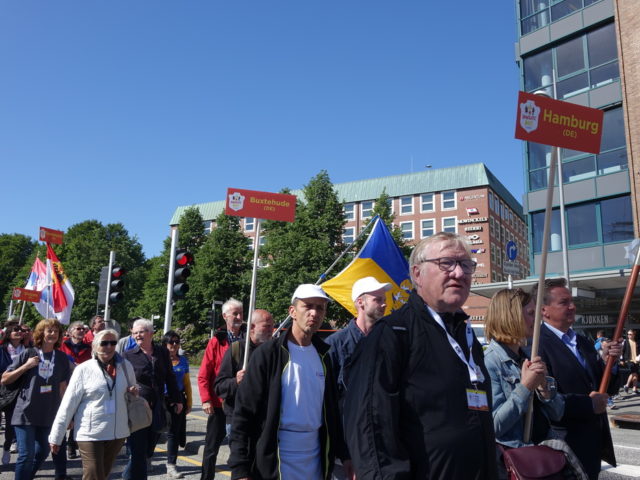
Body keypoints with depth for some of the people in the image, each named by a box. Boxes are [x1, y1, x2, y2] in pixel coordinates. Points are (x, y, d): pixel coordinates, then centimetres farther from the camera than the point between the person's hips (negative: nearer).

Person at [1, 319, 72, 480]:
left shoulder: (62, 358, 3)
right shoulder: (28, 354, -4)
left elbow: (62, 387, 7)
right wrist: (26, 366, -14)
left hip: (48, 414, 3)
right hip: (26, 413, -3)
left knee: (43, 451, 14)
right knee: (26, 454, -6)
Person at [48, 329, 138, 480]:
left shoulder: (126, 366, 1)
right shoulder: (83, 369, -9)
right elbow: (68, 405, -6)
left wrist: (134, 392, -5)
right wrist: (56, 436, -5)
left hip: (118, 432, 4)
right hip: (90, 434, -4)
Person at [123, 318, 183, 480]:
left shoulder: (162, 352, 8)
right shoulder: (128, 355, 0)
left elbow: (170, 377, 13)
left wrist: (177, 399, 15)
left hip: (157, 409, 3)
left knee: (149, 449, 10)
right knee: (138, 451, -2)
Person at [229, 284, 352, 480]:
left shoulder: (322, 356, 6)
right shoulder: (268, 354, -10)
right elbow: (244, 413, -11)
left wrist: (344, 455, 10)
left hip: (316, 460, 5)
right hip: (275, 462, -5)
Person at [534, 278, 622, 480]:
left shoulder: (583, 342, 10)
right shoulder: (537, 344, -20)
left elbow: (606, 386, 15)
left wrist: (606, 361, -3)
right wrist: (588, 404, -16)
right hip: (564, 447, -8)